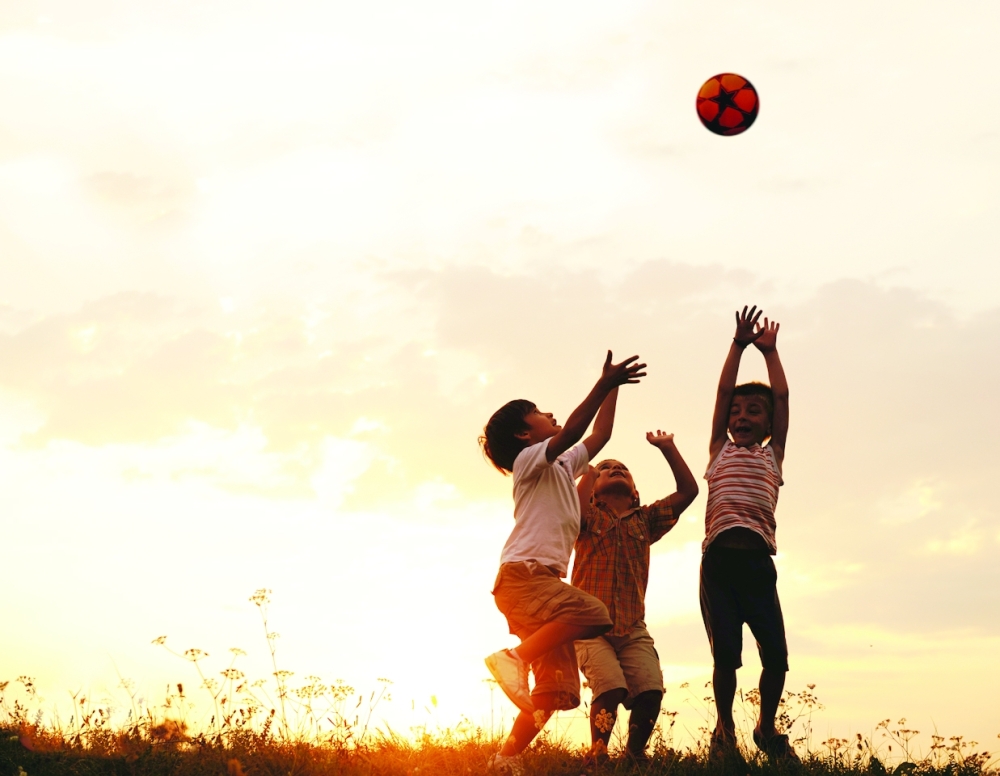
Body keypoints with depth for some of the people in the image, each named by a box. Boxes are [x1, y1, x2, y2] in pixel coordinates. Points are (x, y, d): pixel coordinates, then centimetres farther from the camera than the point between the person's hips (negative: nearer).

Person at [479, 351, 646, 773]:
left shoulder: (563, 466, 28)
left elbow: (598, 435, 32)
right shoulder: (531, 459, 3)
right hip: (523, 573, -8)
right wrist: (605, 383, -16)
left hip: (544, 579, 8)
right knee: (593, 615, -32)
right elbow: (572, 431, -14)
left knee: (557, 688, -2)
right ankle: (514, 657, -25)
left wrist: (612, 385, 31)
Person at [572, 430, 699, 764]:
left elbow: (688, 491, 10)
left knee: (651, 690, -19)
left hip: (633, 628, 3)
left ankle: (635, 753, 3)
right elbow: (578, 505, -18)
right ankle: (598, 755, -6)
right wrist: (589, 467, -12)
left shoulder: (645, 521, 18)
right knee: (611, 688, -26)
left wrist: (668, 448, 6)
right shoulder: (588, 518, 8)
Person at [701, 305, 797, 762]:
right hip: (718, 557, -1)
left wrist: (769, 350, 26)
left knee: (775, 656, -6)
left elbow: (782, 397, 20)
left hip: (757, 560, 1)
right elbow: (723, 391, 15)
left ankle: (766, 727, 19)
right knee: (726, 655, -5)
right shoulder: (720, 451, 20)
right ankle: (724, 729, 16)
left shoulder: (772, 455, 21)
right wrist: (739, 344, 16)